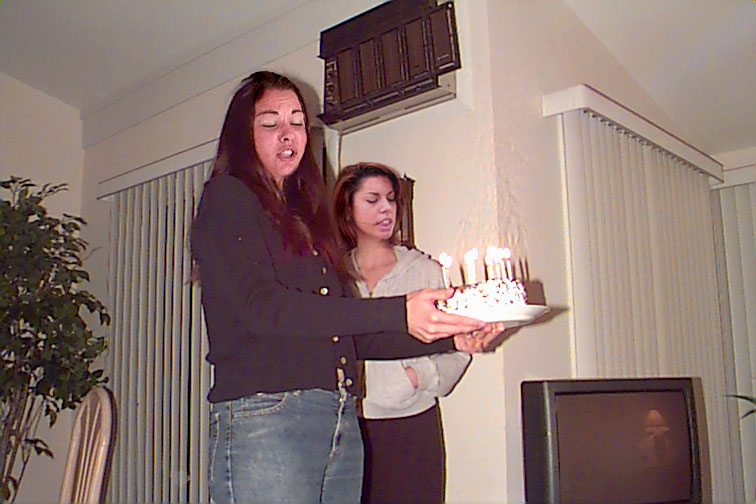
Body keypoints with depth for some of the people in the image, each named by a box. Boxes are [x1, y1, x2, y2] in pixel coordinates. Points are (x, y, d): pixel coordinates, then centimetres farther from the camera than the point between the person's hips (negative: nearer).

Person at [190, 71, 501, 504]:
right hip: (263, 416, -6)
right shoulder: (226, 197, 3)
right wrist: (396, 314, -20)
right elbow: (260, 306, -14)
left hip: (343, 422, 6)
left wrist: (449, 336, 5)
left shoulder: (307, 214, 22)